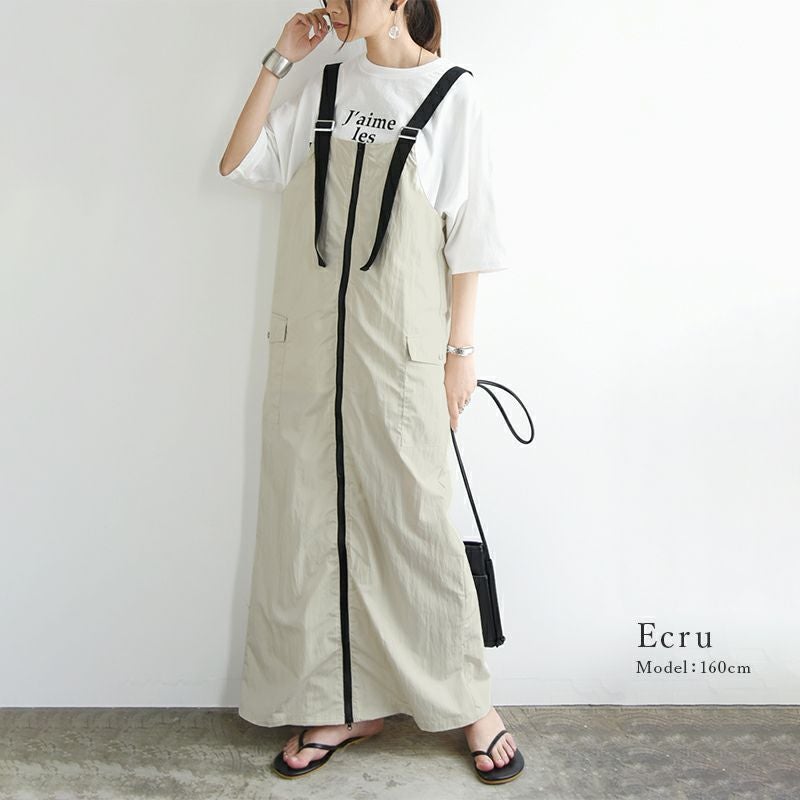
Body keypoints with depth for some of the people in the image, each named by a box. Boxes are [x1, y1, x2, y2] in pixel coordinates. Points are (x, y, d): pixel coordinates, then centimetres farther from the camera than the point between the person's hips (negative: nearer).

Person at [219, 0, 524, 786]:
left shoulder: (451, 91, 2)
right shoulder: (325, 87, 14)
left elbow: (467, 229, -1)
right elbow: (237, 162, 12)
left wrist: (460, 348, -4)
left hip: (399, 342, -4)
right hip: (308, 338, 5)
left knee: (412, 519, -1)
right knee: (310, 517, 6)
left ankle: (469, 701, 21)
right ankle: (343, 704, 23)